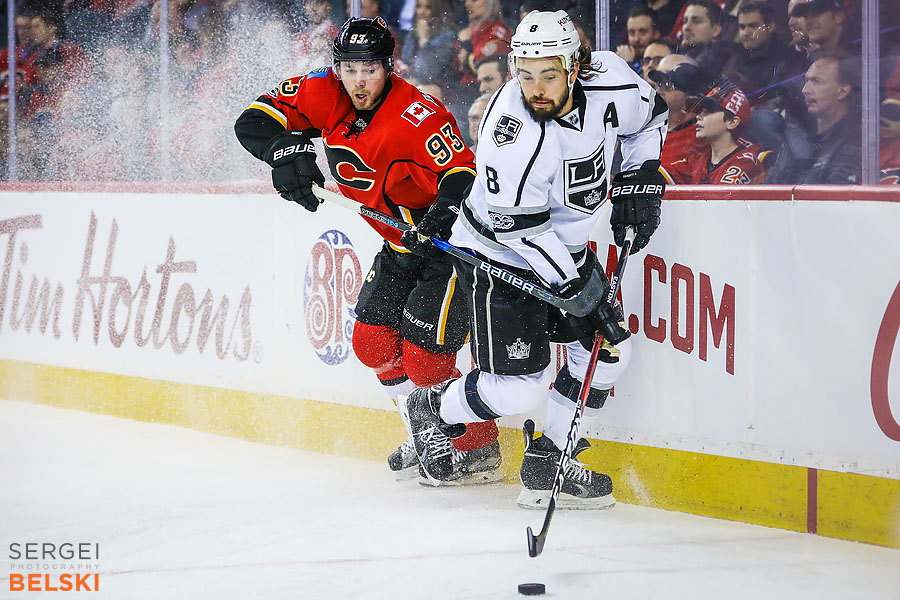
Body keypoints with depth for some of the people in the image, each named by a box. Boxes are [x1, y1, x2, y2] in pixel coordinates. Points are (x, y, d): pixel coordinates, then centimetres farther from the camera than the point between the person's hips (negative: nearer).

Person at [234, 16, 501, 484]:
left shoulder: (418, 116, -28)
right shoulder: (323, 94, -8)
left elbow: (462, 174, -32)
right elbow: (255, 121, -9)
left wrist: (442, 215, -51)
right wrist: (288, 148, -29)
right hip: (401, 241, 8)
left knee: (423, 354, -14)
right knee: (372, 340, 8)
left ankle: (478, 450, 1)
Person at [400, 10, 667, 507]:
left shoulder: (609, 83, -16)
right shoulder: (512, 130, -33)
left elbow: (649, 116, 9)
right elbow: (521, 229, -28)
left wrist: (639, 182, 0)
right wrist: (578, 293, -25)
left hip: (565, 246, 7)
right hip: (499, 257, -7)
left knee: (610, 351, 7)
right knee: (520, 390, -12)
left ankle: (545, 467, 19)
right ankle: (433, 409, 17)